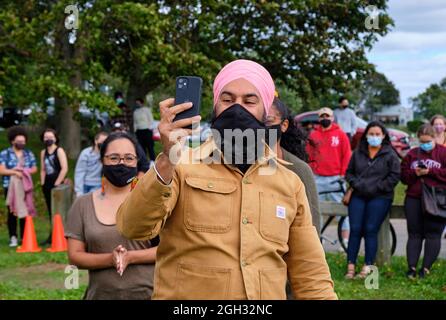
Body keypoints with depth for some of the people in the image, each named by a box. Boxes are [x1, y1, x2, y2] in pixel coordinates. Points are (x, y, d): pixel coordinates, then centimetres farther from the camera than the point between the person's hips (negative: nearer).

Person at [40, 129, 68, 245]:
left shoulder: (59, 151, -6)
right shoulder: (43, 152, 15)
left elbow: (64, 169, -13)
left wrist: (57, 183, -13)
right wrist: (42, 183, 8)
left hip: (57, 185, -7)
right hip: (47, 185, 7)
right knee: (50, 211, 9)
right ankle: (52, 236, 13)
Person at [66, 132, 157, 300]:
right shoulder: (83, 205, 2)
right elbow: (75, 255, -1)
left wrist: (131, 257, -18)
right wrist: (110, 259, -16)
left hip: (147, 293, -1)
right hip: (101, 294, 1)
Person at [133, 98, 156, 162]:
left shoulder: (147, 110, 1)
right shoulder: (135, 112, 13)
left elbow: (151, 120, 1)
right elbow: (135, 122, 17)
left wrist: (150, 128, -8)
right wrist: (135, 130, 7)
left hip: (147, 130, -4)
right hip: (139, 131, 4)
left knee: (150, 147, -6)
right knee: (142, 147, 2)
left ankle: (153, 161, -5)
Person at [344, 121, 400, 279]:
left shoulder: (390, 155, 1)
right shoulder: (358, 153, 11)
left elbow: (394, 176, -4)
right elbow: (349, 172, 15)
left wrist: (376, 188, -9)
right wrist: (357, 184, -4)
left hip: (380, 198, -3)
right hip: (358, 196, 3)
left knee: (370, 230, -6)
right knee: (355, 230, -3)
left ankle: (368, 266, -1)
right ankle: (350, 266, -1)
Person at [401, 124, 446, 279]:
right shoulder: (412, 154, 14)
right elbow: (403, 175, 11)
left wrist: (430, 171, -13)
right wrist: (414, 173, -8)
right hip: (414, 199, 4)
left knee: (433, 234, -2)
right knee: (414, 234, 4)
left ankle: (426, 268, 2)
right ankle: (412, 267, 5)